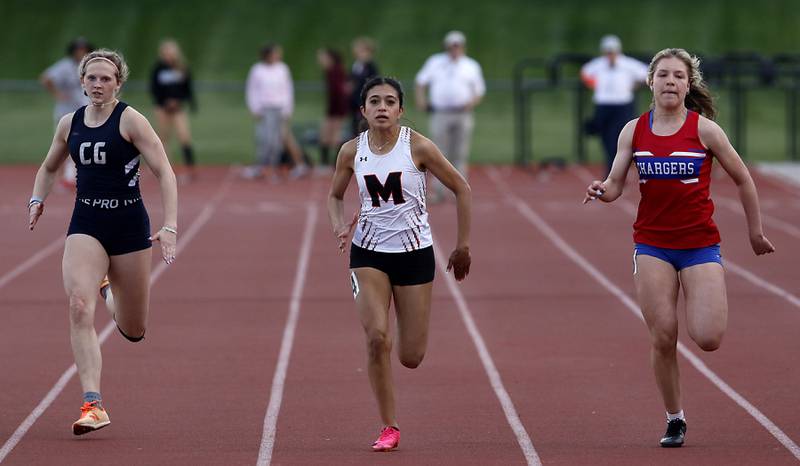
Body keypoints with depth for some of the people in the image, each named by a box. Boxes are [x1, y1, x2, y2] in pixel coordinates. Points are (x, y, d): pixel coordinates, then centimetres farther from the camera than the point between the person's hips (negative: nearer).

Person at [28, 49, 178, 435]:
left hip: (128, 223, -2)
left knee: (133, 331, 8)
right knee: (79, 306, -23)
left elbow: (164, 173, -10)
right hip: (85, 225, 2)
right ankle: (93, 406, -23)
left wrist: (169, 227, -20)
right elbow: (49, 167, 26)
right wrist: (37, 199, 8)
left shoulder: (130, 120, -8)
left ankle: (111, 295, 45)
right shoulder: (70, 124, 7)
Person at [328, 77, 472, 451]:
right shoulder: (352, 151, -3)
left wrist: (463, 246, 0)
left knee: (411, 358, -1)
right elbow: (335, 196, 14)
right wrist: (338, 227, -7)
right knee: (376, 338, -18)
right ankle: (388, 428, -4)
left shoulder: (417, 147, -11)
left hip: (414, 253, -1)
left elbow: (461, 189, -2)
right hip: (368, 253, 1)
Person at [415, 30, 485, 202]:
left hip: (463, 115, 0)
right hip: (440, 115, 0)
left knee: (461, 155, -2)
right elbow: (421, 81, 18)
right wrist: (421, 99, 2)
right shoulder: (434, 62, 13)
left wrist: (472, 102, -7)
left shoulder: (471, 66, 13)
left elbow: (479, 91, 14)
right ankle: (438, 191, -3)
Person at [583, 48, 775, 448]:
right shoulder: (634, 131, 1)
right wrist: (602, 190, -21)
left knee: (707, 339, -12)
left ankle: (712, 305, 25)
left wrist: (755, 232, 9)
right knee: (662, 338, -4)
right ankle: (674, 418, 13)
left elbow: (742, 179, 3)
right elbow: (615, 185, 3)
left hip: (700, 243, -2)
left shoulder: (704, 129, -6)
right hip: (652, 245, 2)